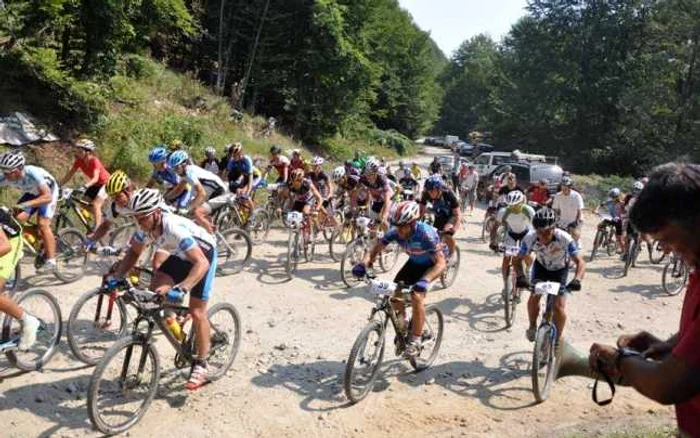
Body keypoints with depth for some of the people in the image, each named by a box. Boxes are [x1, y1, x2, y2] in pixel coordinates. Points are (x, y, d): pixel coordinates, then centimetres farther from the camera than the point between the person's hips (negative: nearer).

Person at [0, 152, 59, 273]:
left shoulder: (33, 173, -39)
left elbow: (47, 197, -43)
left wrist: (25, 204, -52)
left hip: (48, 192, -6)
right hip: (31, 193, 6)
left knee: (42, 224, -19)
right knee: (17, 219, -13)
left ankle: (51, 261, -14)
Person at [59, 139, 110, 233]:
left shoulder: (94, 161, -28)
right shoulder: (79, 161, -9)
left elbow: (95, 178, -40)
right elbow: (69, 175, -8)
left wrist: (86, 185, -57)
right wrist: (58, 185, -17)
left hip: (105, 183, -8)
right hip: (95, 184, 8)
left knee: (96, 205, -21)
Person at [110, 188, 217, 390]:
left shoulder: (175, 228, -38)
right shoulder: (145, 226, -17)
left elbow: (201, 263, -45)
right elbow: (134, 253, 0)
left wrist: (182, 288, -56)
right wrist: (117, 276, -14)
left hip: (203, 254, -7)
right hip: (180, 255, 7)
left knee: (196, 312, -9)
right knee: (155, 291, -12)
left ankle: (200, 366, 6)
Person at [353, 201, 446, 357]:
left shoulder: (426, 233, -37)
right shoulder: (395, 232, -23)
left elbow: (441, 263, -40)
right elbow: (375, 250, -18)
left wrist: (424, 281, -56)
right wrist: (363, 264, -40)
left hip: (431, 264, -5)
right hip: (414, 262, 5)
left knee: (416, 296, -25)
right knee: (394, 292, -10)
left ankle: (415, 342, -10)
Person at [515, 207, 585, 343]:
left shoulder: (564, 238, -37)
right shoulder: (530, 238, -32)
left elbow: (580, 262, -38)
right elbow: (518, 260, -22)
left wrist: (577, 280, -56)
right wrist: (521, 277, -41)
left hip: (560, 269, -2)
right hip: (541, 266, 2)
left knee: (559, 306, -9)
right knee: (533, 298, -13)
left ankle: (558, 339, 13)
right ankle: (532, 326, 15)